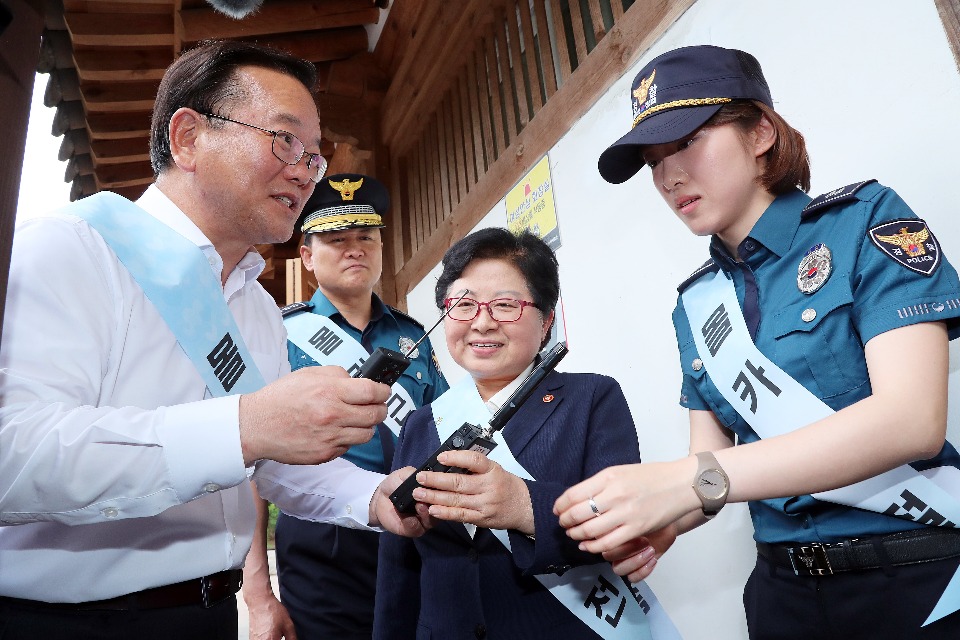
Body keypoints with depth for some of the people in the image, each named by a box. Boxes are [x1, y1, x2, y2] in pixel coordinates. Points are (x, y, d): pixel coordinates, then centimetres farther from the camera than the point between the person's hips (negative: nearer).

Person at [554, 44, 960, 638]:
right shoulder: (696, 302, 4)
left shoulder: (864, 220, -10)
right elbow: (712, 452, 4)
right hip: (786, 591, 5)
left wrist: (688, 481, -30)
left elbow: (912, 417, -22)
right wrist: (662, 520, -18)